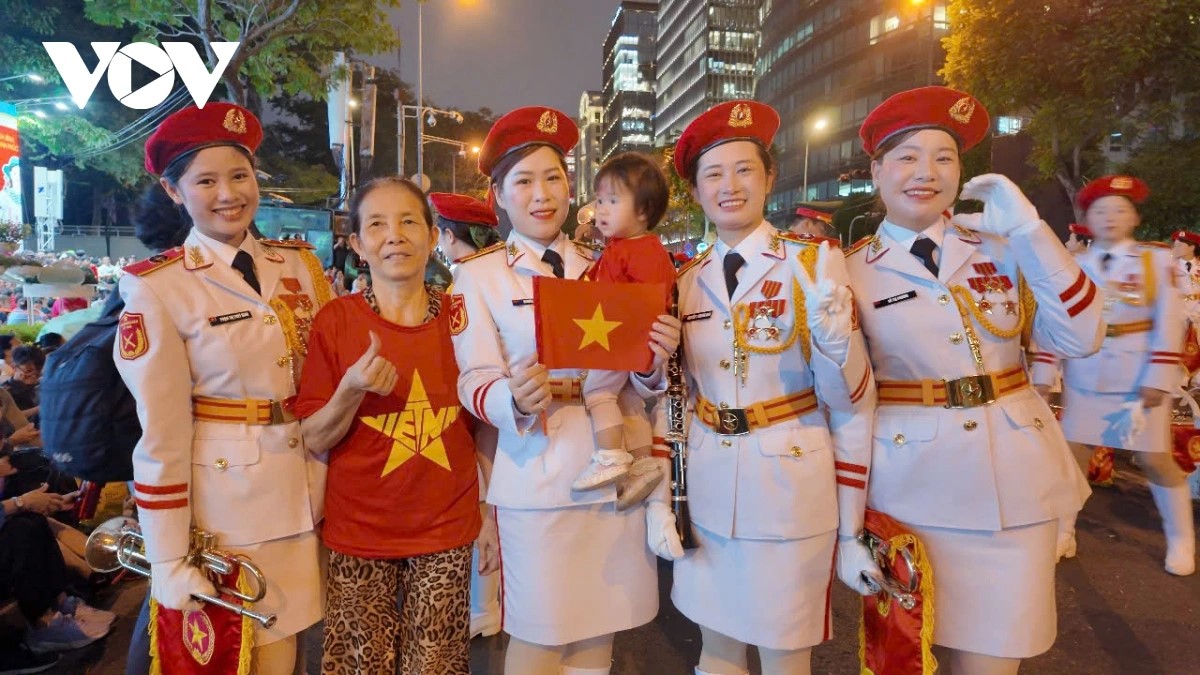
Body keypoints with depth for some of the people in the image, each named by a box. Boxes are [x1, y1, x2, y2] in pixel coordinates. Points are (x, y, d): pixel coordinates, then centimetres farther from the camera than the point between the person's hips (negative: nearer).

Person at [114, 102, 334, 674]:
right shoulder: (156, 288, -10)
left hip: (312, 486, 4)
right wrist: (169, 561, -9)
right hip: (226, 493, -4)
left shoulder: (299, 264, 2)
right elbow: (161, 434, -11)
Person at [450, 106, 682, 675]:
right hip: (538, 476, -4)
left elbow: (635, 379, 10)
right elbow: (474, 382, -10)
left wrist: (654, 360, -12)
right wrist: (516, 400, -30)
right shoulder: (477, 276, -3)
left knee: (599, 629, 17)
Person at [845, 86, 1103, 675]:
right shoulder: (851, 271, -3)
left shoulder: (1000, 246, 3)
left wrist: (1030, 229, -10)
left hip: (1016, 476, 2)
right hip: (914, 483, -2)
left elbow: (1080, 338, -5)